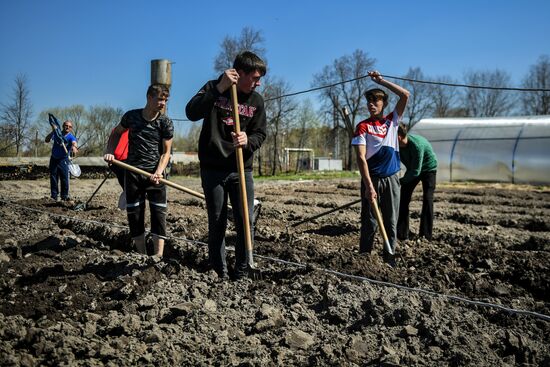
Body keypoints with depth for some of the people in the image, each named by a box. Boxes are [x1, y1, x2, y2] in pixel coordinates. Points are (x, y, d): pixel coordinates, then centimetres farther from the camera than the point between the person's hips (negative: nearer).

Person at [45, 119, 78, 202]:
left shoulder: (71, 137, -12)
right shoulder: (57, 133, -4)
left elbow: (74, 143, -34)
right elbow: (46, 140, -13)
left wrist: (74, 147, -58)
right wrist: (53, 131, -25)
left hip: (63, 160, -2)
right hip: (54, 159, 2)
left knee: (64, 178, -8)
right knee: (53, 177, 2)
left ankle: (65, 195, 3)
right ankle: (54, 195, 8)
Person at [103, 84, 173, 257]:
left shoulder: (166, 123, -6)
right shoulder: (131, 116, -1)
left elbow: (166, 152, -6)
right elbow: (116, 133, 17)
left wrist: (159, 172, -22)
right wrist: (110, 151, 2)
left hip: (155, 173, -2)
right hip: (133, 172, 2)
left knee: (158, 214, -9)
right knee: (134, 214, 5)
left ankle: (158, 256, -9)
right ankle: (142, 255, 15)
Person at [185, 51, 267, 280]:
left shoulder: (256, 100, 4)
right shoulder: (214, 88, -4)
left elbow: (260, 134, 5)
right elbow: (192, 113, -20)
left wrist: (247, 141, -19)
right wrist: (220, 87, -28)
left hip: (242, 170, 3)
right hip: (212, 169, -2)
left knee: (246, 222, -1)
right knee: (217, 223, 3)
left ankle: (241, 274, 12)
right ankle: (219, 274, 15)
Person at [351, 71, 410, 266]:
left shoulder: (392, 120, 8)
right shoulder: (363, 126, -3)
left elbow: (405, 95, 1)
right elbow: (361, 158, -11)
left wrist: (381, 81, -1)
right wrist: (369, 186, -19)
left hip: (391, 179, 3)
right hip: (372, 180, -3)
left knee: (391, 222, 6)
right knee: (370, 222, 1)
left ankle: (389, 258, 12)